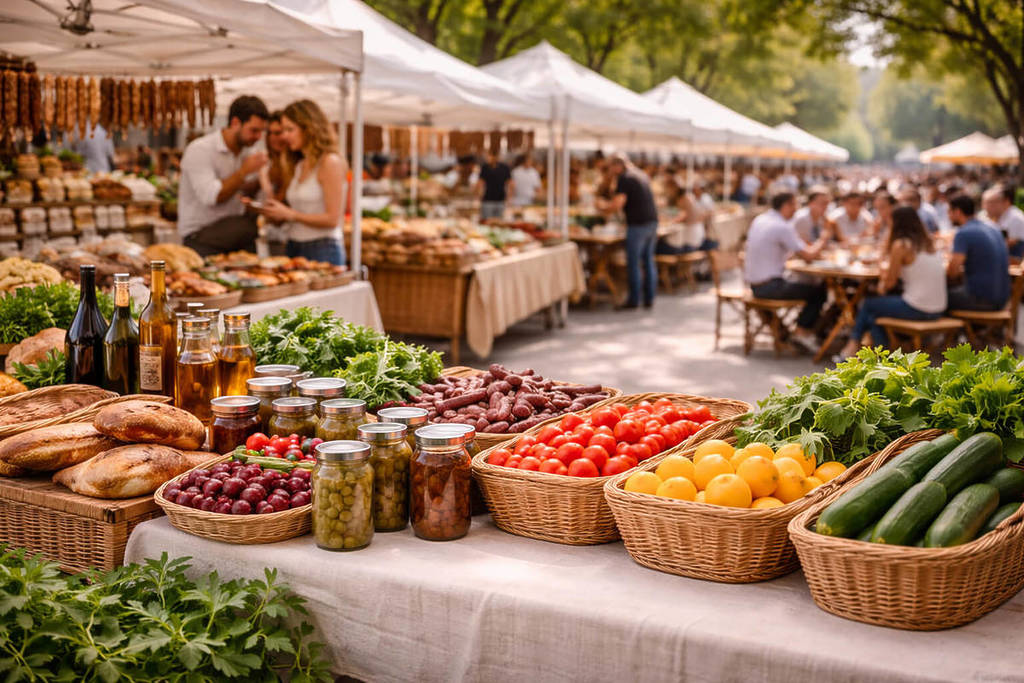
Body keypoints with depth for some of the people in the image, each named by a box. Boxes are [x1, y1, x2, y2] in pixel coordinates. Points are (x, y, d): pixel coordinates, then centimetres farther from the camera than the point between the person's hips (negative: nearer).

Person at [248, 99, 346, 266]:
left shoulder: (330, 163, -8)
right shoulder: (300, 166, 15)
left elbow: (332, 219, -13)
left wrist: (290, 214, -12)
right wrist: (273, 211, -2)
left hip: (323, 251, -7)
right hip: (293, 248, 7)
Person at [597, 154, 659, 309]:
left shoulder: (624, 179, -10)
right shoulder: (640, 175, 17)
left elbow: (616, 207, -17)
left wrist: (602, 206, 3)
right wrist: (610, 203, 27)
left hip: (638, 224, -8)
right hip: (652, 221, 8)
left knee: (633, 263, 0)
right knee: (648, 260, 12)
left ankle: (634, 299, 4)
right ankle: (649, 298, 15)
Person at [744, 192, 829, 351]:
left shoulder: (759, 220, 9)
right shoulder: (782, 227, -17)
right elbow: (808, 256, -13)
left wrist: (811, 249, 15)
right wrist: (822, 240, 6)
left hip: (754, 284, 9)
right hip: (769, 286, -9)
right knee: (819, 290, 1)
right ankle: (802, 333, 7)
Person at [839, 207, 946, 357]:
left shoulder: (901, 245, -10)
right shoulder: (929, 242, 11)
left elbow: (890, 283, -4)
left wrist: (883, 284, 16)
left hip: (917, 309, -7)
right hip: (937, 309, 7)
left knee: (868, 305, 14)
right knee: (873, 314, 21)